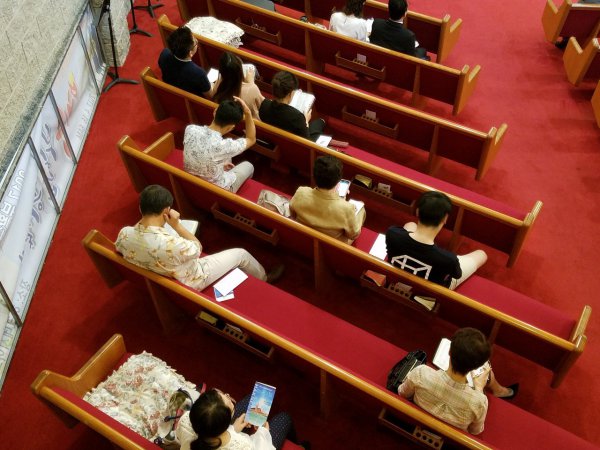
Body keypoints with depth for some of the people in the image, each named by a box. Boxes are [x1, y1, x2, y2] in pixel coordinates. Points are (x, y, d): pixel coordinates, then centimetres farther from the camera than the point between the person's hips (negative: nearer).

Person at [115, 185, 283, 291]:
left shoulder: (124, 234, -26)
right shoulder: (169, 244, -45)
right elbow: (197, 248, -22)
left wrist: (141, 220, -5)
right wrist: (176, 224, -22)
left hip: (161, 276, 7)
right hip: (192, 281, -6)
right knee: (241, 254, 10)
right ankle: (265, 279, 43)